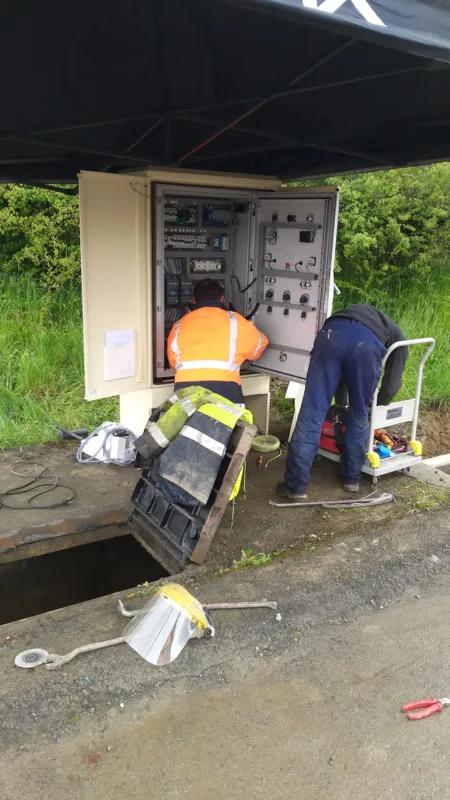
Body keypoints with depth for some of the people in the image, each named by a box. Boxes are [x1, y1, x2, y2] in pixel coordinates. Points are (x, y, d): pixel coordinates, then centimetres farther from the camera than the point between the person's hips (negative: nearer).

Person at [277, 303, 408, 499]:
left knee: (312, 412, 3)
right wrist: (375, 405, 46)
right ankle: (352, 479, 30)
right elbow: (393, 382, 29)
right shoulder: (397, 337, 37)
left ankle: (296, 486, 7)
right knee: (359, 415, 19)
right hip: (368, 343, -2)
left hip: (332, 332, 2)